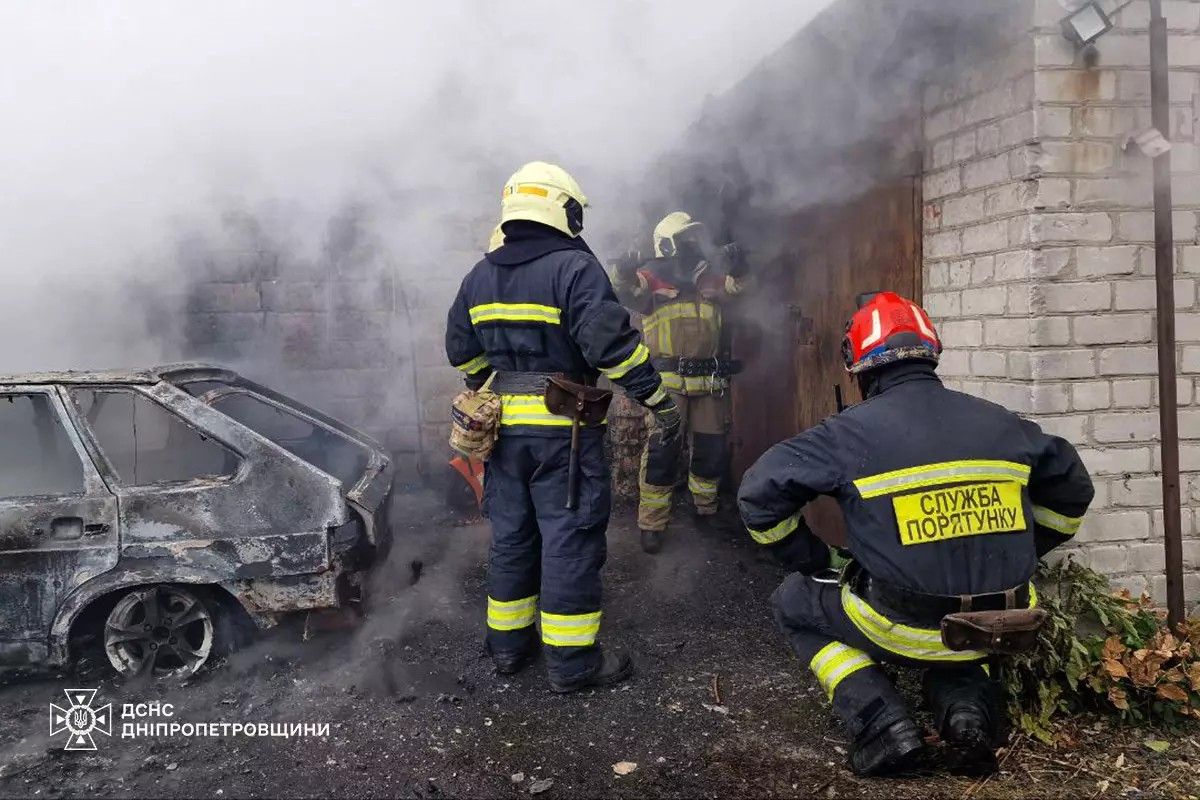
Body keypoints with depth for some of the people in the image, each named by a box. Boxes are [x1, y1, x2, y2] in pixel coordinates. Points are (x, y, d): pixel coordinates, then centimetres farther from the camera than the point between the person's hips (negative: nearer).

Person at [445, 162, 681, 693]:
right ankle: (572, 661, 9)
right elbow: (611, 342, -21)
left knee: (511, 537, 17)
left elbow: (461, 350, 16)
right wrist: (659, 399, -14)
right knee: (570, 542, 2)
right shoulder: (575, 268, -13)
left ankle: (508, 645, 29)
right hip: (564, 430, -6)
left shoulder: (480, 276, 10)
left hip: (505, 428, 7)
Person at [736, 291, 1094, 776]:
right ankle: (965, 704, 11)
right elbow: (1073, 490, 19)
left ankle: (882, 723, 4)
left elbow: (760, 492, -7)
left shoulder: (852, 432, -9)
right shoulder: (1001, 423, 5)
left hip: (904, 631, -5)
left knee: (794, 602, 19)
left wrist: (811, 562, 7)